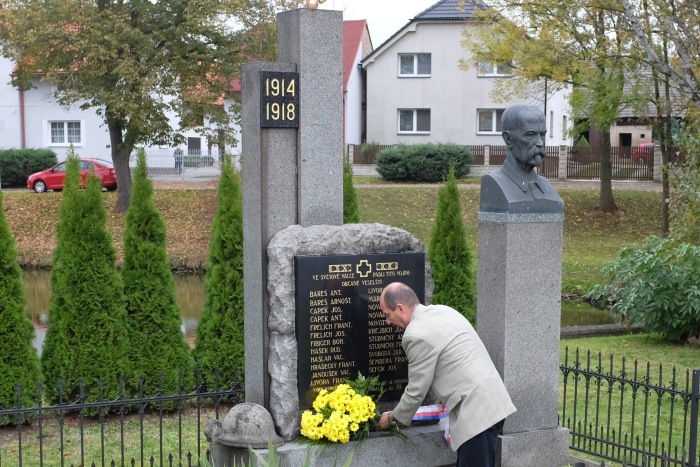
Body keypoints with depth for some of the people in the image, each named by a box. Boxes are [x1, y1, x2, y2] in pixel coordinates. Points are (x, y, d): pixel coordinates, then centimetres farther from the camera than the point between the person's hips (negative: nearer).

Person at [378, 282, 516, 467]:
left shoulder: (417, 334, -13)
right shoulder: (442, 311, 15)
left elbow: (417, 390, -5)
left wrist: (393, 417, 11)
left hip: (477, 411, -10)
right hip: (490, 403, 10)